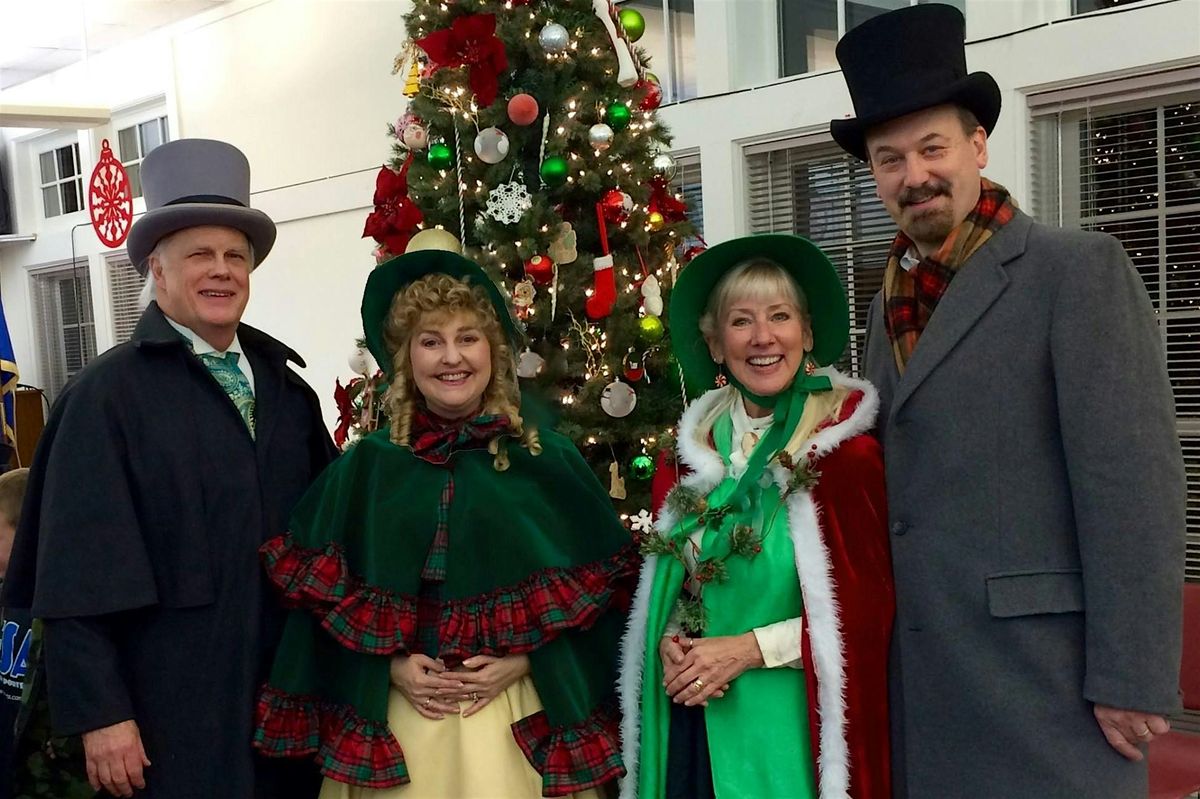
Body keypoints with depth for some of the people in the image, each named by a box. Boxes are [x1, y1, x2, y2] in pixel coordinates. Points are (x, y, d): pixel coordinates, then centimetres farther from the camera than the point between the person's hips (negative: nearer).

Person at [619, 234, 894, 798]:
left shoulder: (846, 450, -11)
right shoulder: (694, 446, 4)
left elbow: (867, 606, -11)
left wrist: (748, 649, -16)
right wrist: (670, 642, -7)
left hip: (789, 719, -4)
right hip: (693, 720, 5)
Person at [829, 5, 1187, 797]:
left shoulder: (1081, 269, -7)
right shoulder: (891, 303, 13)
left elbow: (1137, 484, -13)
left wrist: (1131, 679, -16)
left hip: (1044, 680, -6)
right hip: (923, 683, 6)